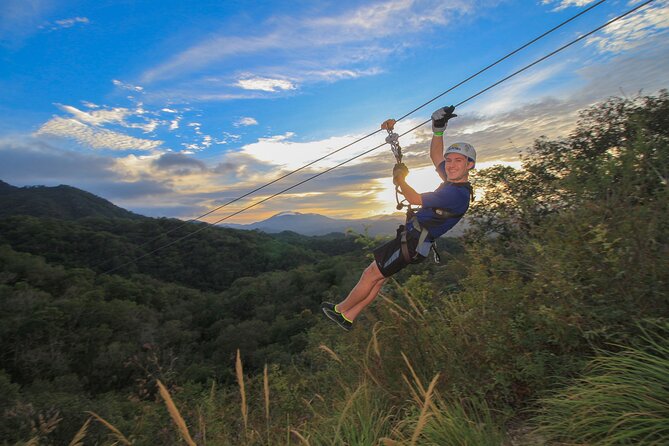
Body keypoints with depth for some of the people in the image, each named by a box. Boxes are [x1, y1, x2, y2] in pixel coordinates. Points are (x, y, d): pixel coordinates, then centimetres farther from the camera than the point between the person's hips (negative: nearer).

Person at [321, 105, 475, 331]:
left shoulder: (458, 194, -22)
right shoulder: (454, 181, 7)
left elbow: (414, 199, -18)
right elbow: (435, 156, 20)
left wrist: (399, 177, -3)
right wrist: (438, 129, 6)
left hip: (411, 243, -10)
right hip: (413, 238, 10)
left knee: (371, 274, 1)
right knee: (378, 277, 13)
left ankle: (341, 309, 21)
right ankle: (348, 317, 24)